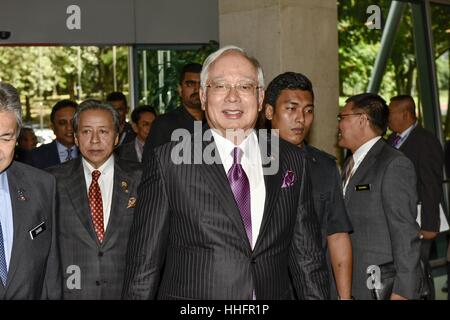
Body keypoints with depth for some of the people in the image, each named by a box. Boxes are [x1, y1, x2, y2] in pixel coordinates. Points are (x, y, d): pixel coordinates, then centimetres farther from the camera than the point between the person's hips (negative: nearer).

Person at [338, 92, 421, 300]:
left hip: (380, 288, -7)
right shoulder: (350, 165, 14)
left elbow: (405, 233, -15)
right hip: (350, 284, 7)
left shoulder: (395, 165, -12)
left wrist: (403, 291, -17)